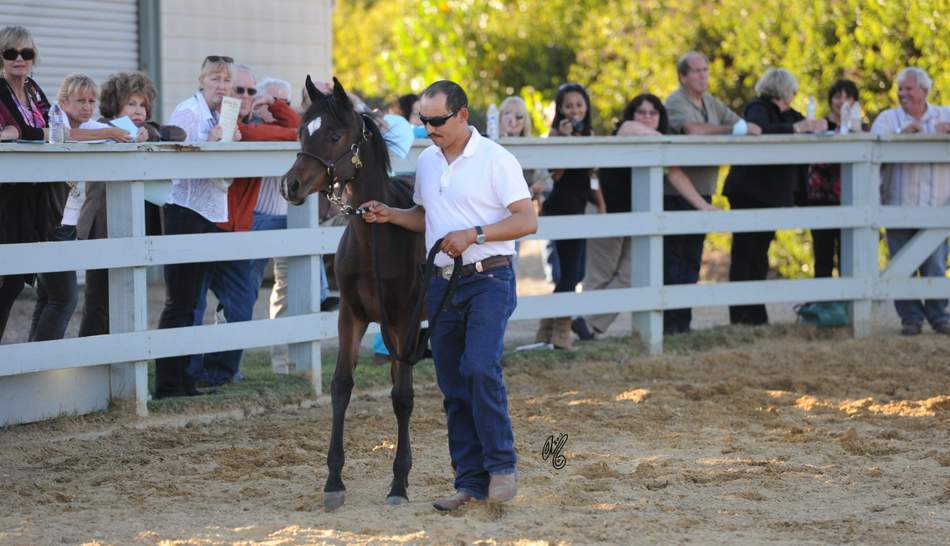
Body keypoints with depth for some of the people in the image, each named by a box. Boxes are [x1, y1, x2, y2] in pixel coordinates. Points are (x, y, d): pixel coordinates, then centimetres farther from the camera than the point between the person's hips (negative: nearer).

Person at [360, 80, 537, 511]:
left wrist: (474, 234, -20)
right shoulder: (427, 161, 11)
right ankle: (470, 481, 11)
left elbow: (527, 220, -11)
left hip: (488, 280, -6)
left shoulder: (495, 160, -8)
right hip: (442, 282, 7)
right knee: (453, 385, 5)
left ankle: (501, 466, -9)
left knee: (481, 368, -21)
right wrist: (390, 215, 6)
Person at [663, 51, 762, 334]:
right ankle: (669, 320, -5)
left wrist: (750, 129, -9)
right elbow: (693, 128, -29)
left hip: (702, 191, 8)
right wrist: (731, 130, -22)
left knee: (692, 259, 11)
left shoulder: (711, 103, 14)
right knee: (673, 258, -6)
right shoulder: (676, 102, -10)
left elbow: (750, 127, 14)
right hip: (676, 192, -8)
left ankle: (683, 321, 16)